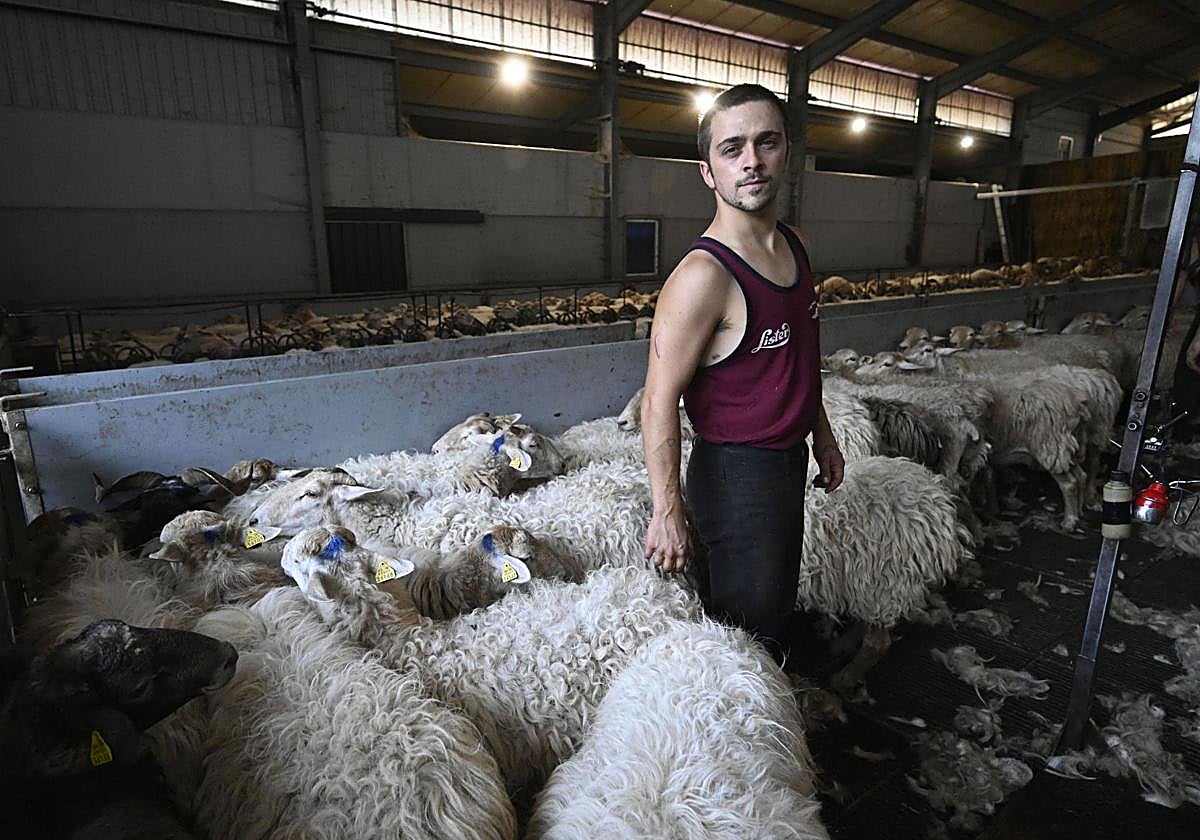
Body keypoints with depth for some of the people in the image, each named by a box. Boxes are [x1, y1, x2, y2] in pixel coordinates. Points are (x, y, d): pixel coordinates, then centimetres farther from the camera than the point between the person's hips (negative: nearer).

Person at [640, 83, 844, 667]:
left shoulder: (793, 246, 4)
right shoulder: (702, 276, -24)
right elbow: (659, 403, -23)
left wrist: (822, 435, 19)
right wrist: (667, 511, -22)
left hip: (789, 461, 9)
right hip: (736, 473, -9)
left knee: (777, 611, 25)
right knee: (751, 631, 5)